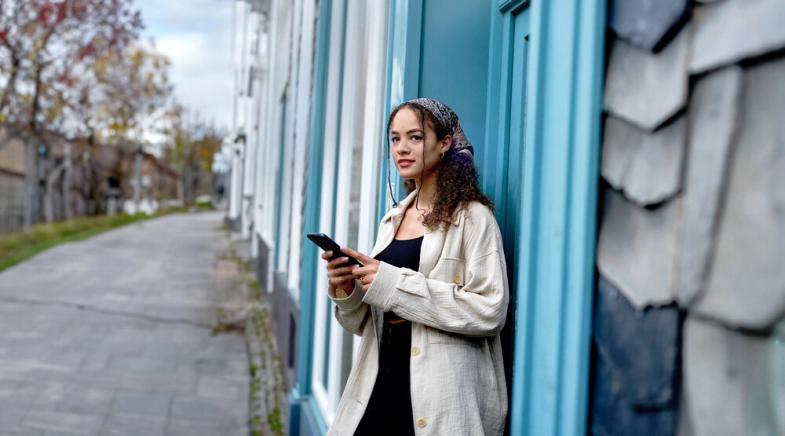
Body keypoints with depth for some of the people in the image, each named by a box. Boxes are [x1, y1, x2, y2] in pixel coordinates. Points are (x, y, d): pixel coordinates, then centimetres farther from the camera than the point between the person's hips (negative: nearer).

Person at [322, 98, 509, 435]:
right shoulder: (392, 220, 13)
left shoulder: (472, 217, -6)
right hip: (382, 385, 6)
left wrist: (395, 285, -19)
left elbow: (490, 310, -18)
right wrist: (346, 290, -5)